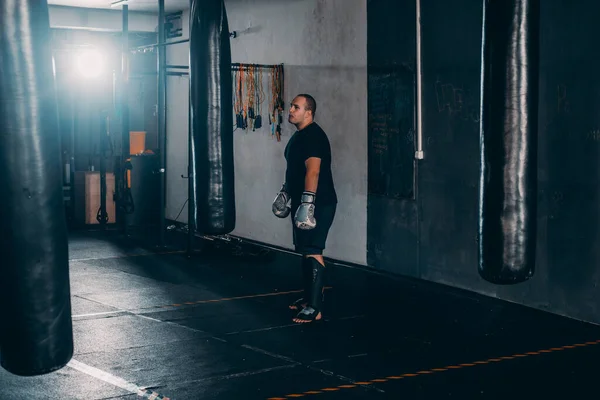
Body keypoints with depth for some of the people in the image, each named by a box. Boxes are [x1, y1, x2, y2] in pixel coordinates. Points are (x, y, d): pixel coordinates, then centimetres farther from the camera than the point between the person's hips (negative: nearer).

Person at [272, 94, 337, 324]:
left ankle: (315, 309, -14)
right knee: (305, 251, 16)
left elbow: (313, 170, -26)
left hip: (318, 204, -11)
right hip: (301, 202, 11)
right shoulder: (299, 136, 16)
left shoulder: (313, 136, -17)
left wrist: (308, 202, -33)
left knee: (313, 253, -13)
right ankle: (308, 298, 26)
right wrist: (286, 191, 29)